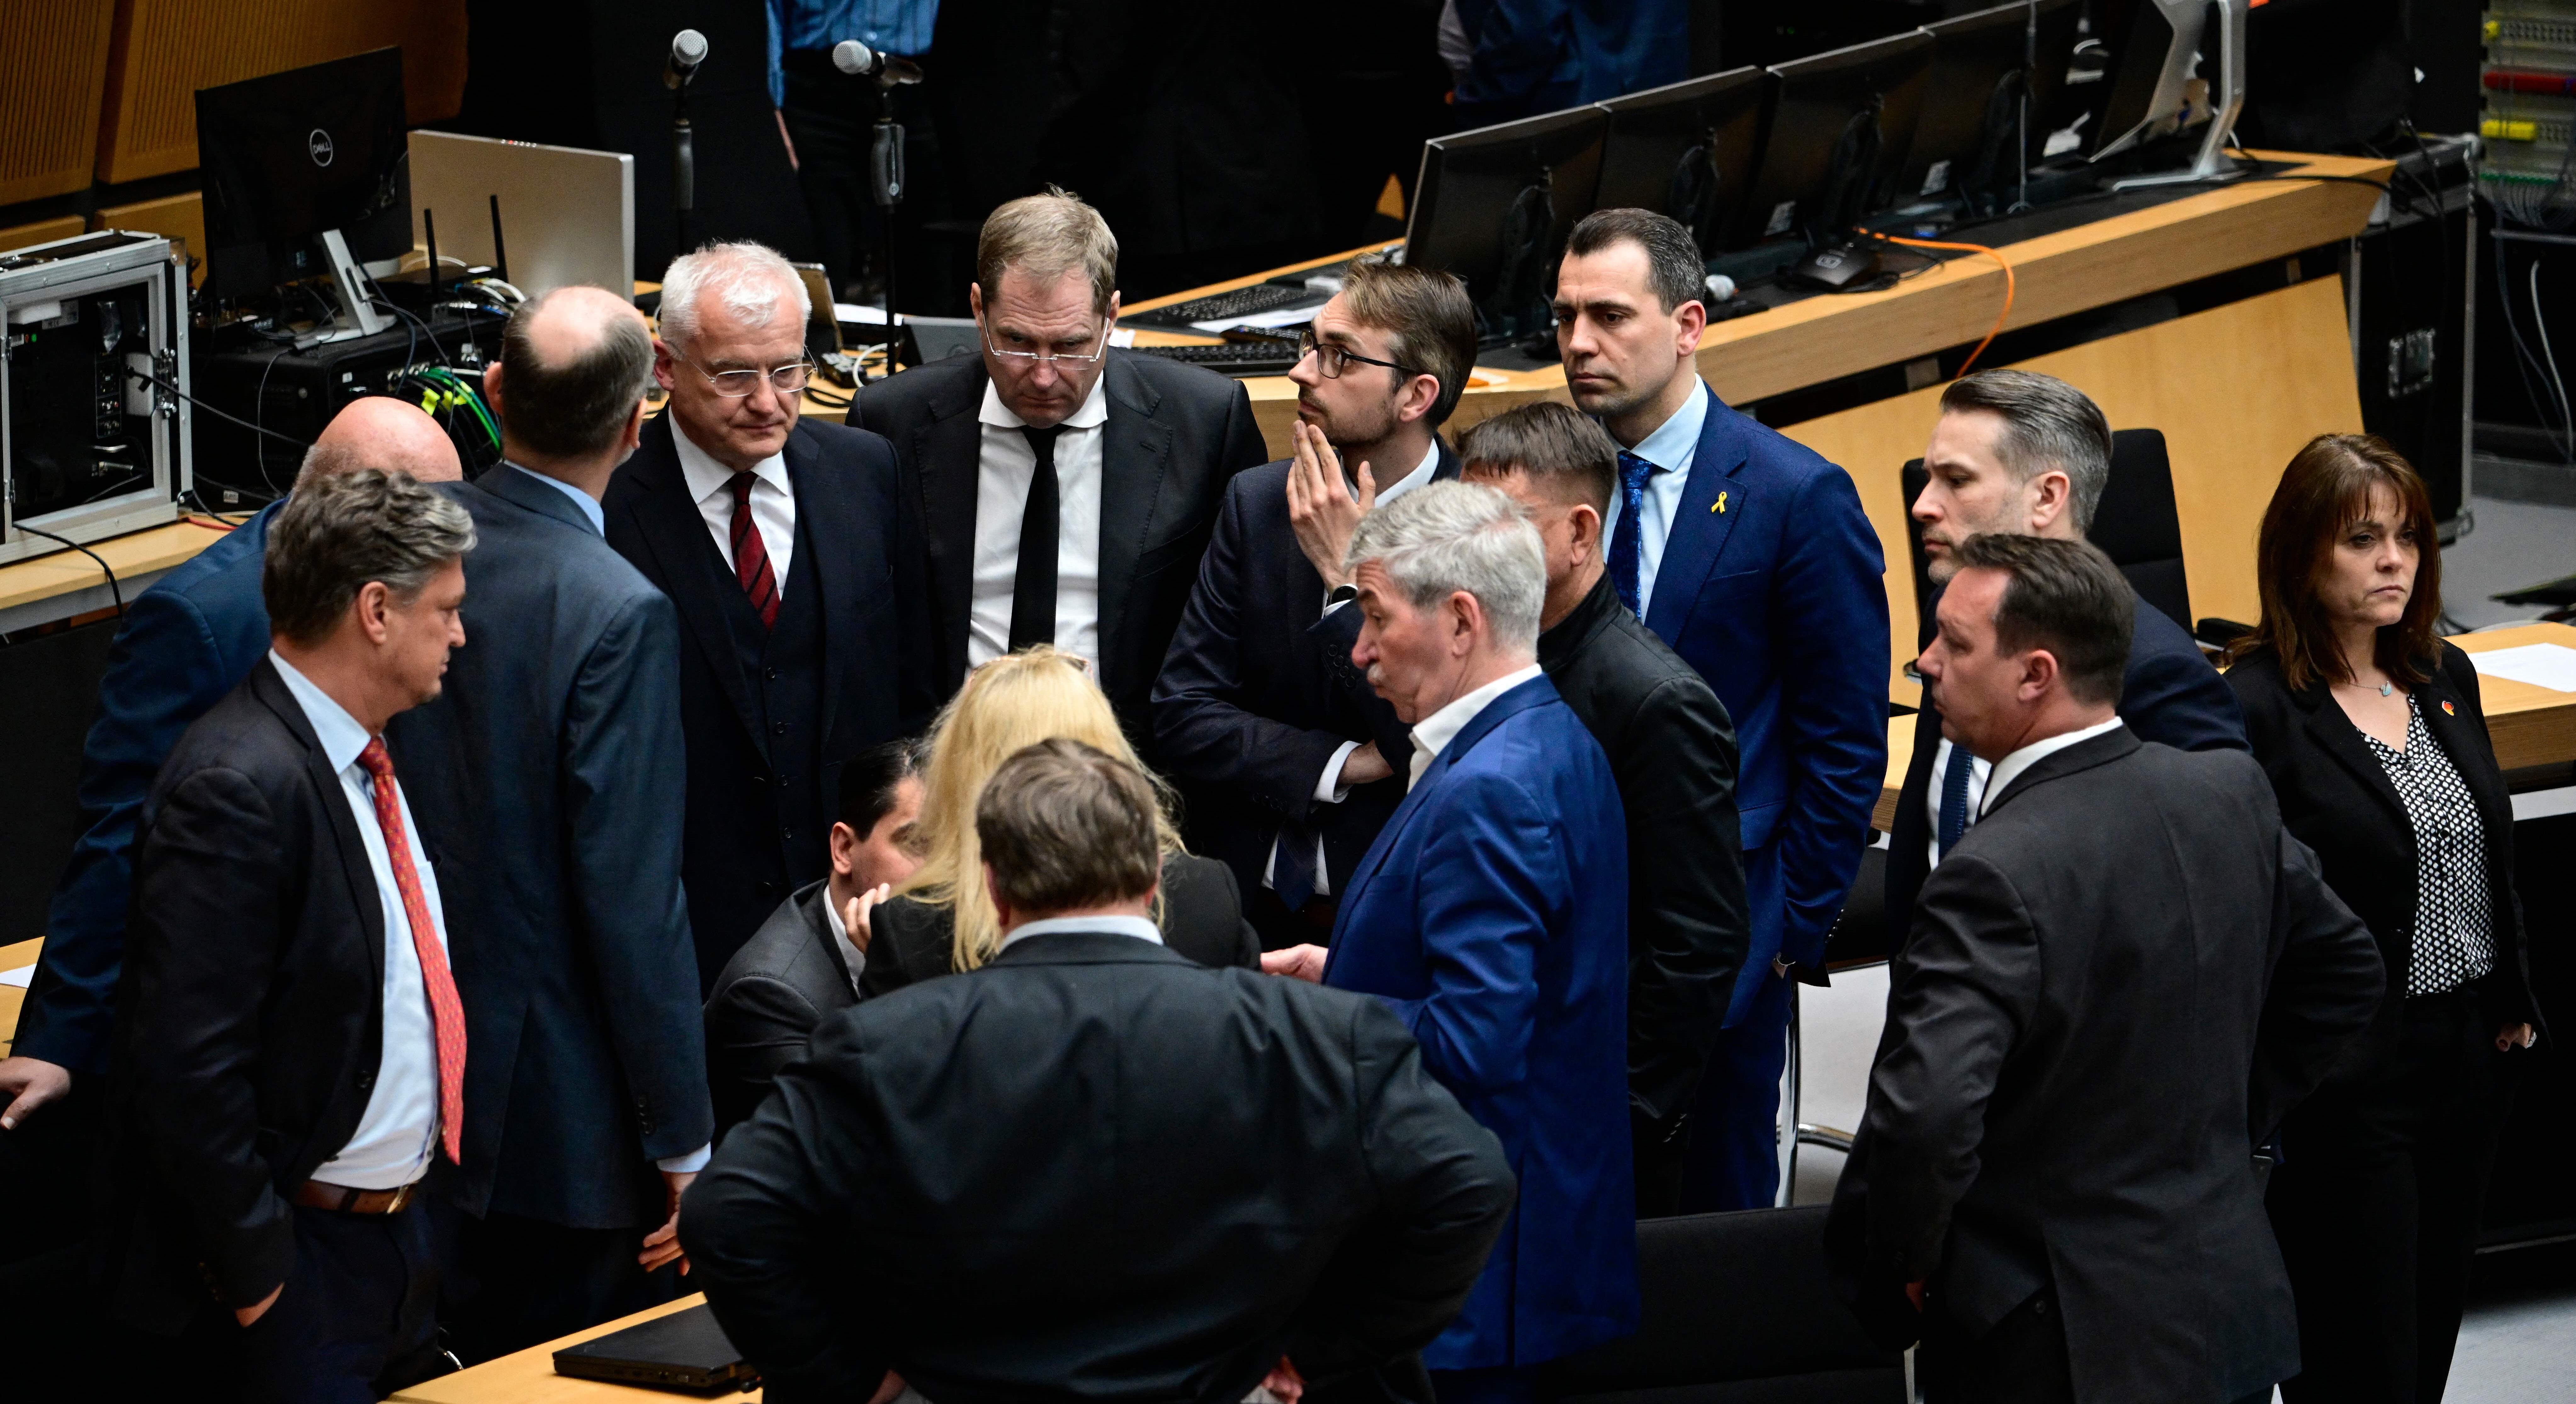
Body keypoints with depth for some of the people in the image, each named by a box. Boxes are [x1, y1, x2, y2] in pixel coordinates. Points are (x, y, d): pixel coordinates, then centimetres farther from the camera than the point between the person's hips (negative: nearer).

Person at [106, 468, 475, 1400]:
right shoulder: (237, 789, -22)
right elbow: (189, 1068, -24)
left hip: (399, 1241, 9)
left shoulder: (365, 756, 9)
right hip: (297, 1260, -9)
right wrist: (255, 1276, -20)